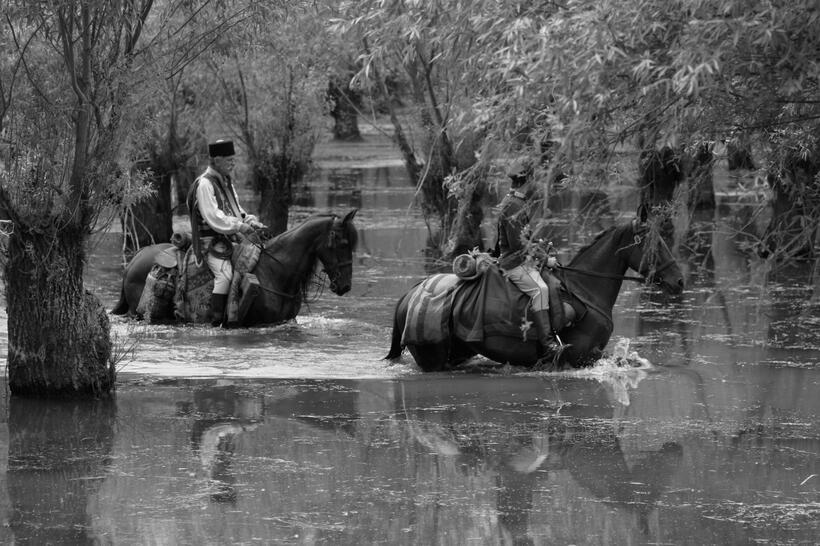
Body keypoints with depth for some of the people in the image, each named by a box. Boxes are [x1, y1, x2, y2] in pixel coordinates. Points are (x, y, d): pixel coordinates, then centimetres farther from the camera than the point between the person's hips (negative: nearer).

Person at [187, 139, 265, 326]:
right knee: (224, 274, -25)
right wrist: (240, 226, -21)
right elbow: (213, 217, -21)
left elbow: (236, 210, 21)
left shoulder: (226, 181, 15)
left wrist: (250, 221, 1)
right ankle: (217, 320, -26)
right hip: (211, 240, -9)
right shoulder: (204, 184, -14)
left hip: (228, 239, 9)